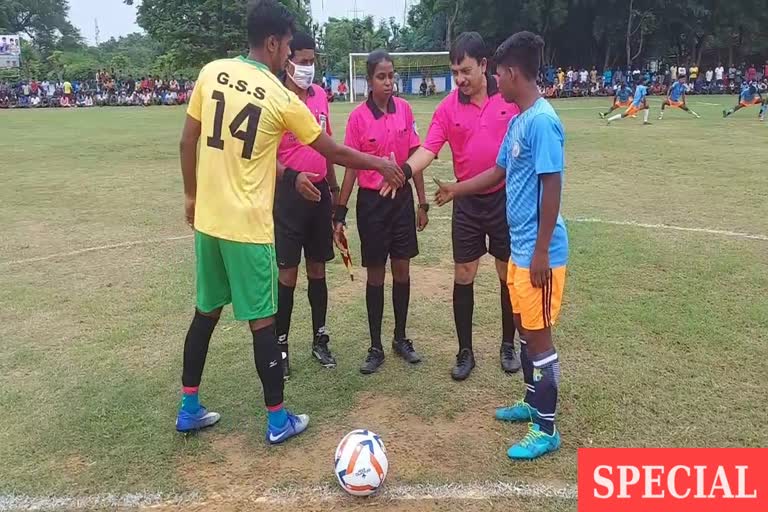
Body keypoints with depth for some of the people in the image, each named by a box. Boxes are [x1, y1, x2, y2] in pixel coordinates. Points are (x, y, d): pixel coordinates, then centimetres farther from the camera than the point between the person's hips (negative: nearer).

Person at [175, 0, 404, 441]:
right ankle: (278, 420, 18)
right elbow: (334, 152, -2)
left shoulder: (212, 72, 3)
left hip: (208, 219, 6)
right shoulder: (282, 98, -11)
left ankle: (189, 409, 29)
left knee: (206, 312, 17)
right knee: (262, 321, 4)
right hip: (248, 227, -6)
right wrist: (381, 164, 13)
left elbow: (188, 141, 7)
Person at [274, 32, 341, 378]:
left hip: (320, 191, 6)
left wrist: (333, 184, 19)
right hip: (289, 193, -6)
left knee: (318, 268, 13)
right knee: (288, 272, 0)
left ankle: (320, 339, 26)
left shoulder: (320, 95, 9)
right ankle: (281, 345, 14)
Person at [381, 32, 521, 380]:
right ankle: (465, 352, 19)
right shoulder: (448, 107, -4)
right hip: (468, 203, 1)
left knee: (509, 275, 10)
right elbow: (428, 150, -12)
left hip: (506, 198, -1)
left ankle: (508, 345, 28)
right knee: (463, 277, 4)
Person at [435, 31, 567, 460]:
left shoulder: (542, 121, -18)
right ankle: (533, 403, 35)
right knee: (525, 326, 18)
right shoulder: (518, 120, 12)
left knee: (539, 333, -1)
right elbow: (499, 172, 22)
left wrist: (541, 252, -21)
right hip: (520, 246, 10)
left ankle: (547, 430, 12)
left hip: (538, 251, -10)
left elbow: (552, 187, -22)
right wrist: (455, 191, 30)